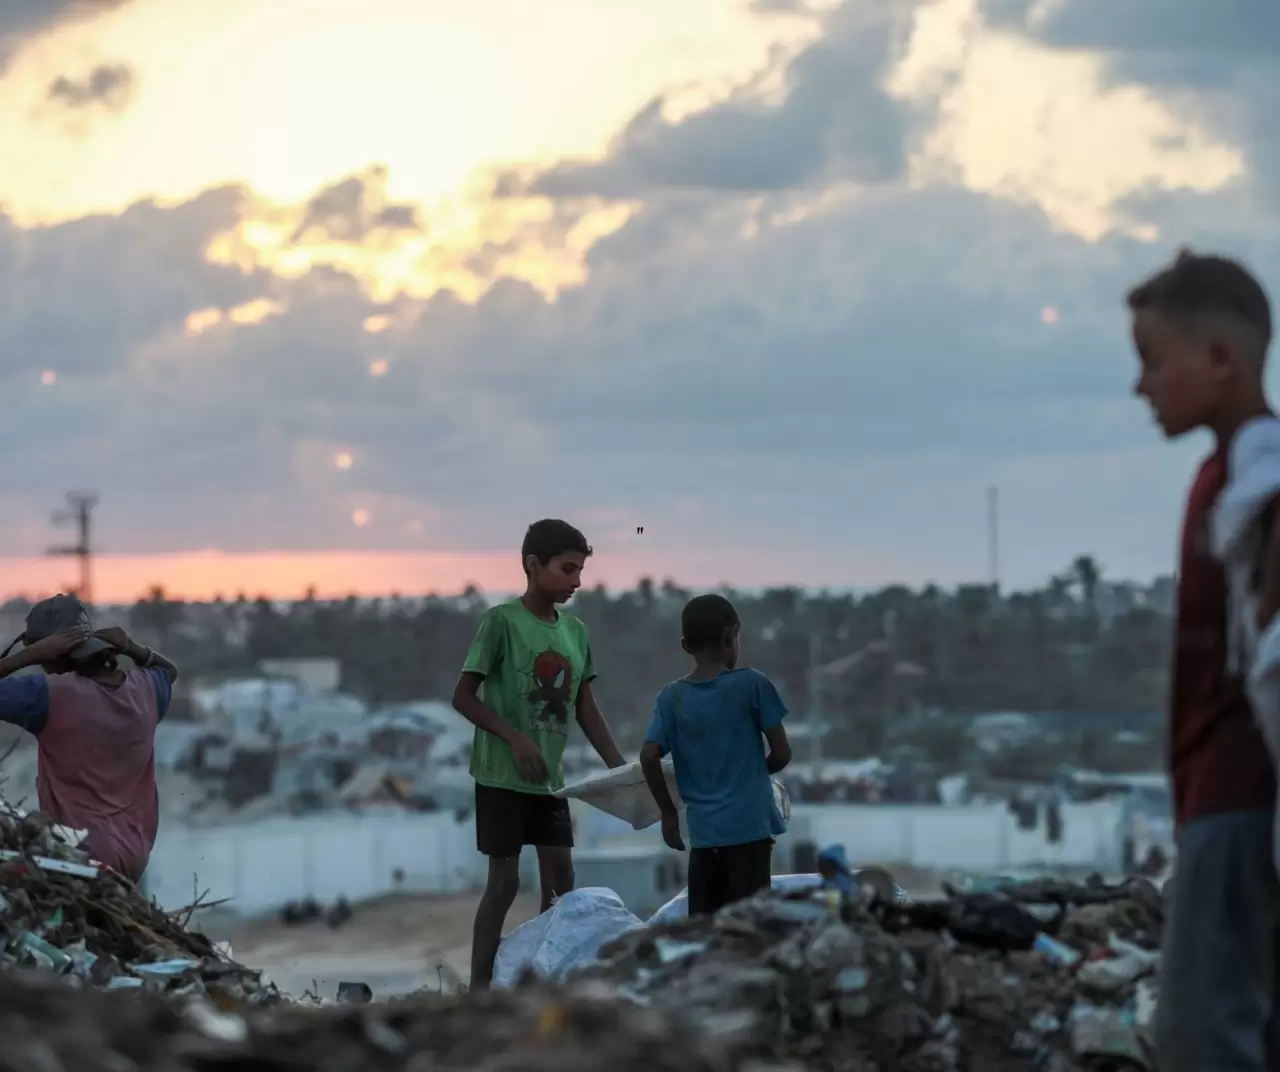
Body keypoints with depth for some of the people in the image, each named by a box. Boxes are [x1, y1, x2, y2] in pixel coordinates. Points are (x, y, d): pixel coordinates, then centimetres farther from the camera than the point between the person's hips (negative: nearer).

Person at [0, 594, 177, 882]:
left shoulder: (51, 695, -15)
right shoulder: (144, 690, 6)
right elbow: (168, 669, 31)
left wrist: (28, 655, -11)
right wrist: (132, 649, 11)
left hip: (83, 857, -7)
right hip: (134, 854, 7)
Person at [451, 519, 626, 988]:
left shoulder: (575, 631, 7)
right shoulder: (502, 622, -12)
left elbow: (586, 708, 11)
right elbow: (464, 696, -11)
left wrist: (620, 768, 3)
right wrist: (514, 737, -23)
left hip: (550, 777, 6)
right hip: (502, 775, -6)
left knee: (561, 880, 5)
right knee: (504, 880, -5)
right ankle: (479, 989, 2)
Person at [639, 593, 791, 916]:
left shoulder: (672, 697, 4)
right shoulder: (752, 684, -5)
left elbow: (649, 757, -4)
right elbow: (782, 753, -2)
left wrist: (668, 812, 8)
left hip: (702, 830, 3)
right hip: (750, 826, -3)